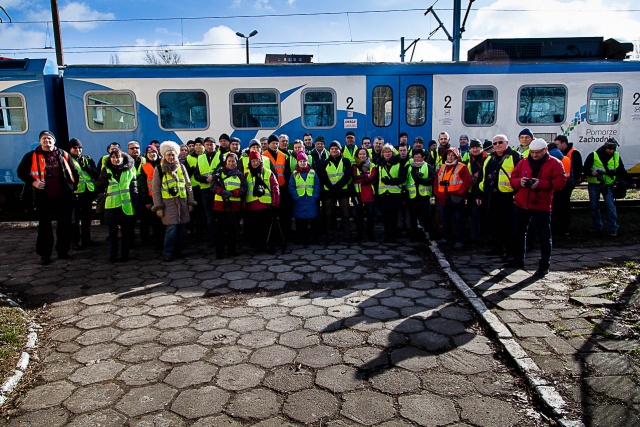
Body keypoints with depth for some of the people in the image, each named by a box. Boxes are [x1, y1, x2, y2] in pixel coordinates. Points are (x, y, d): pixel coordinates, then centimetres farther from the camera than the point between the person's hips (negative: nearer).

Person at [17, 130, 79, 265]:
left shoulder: (64, 155, 8)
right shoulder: (32, 156, 3)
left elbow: (74, 172, 15)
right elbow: (21, 172, 6)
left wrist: (73, 186, 5)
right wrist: (33, 182, -8)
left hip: (64, 197, 2)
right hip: (43, 197, -1)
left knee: (64, 225, 7)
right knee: (45, 226, 4)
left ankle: (63, 251, 20)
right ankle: (44, 254, 11)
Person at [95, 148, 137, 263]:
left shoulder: (130, 170, 6)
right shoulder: (106, 170, 6)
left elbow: (134, 188, 7)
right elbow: (98, 187, 3)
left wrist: (136, 203, 0)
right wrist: (105, 179, -16)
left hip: (126, 206, 0)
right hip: (111, 206, 0)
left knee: (126, 232, 6)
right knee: (112, 233, 5)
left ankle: (125, 255, 16)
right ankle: (112, 256, 14)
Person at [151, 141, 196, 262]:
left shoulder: (182, 167, 12)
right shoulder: (159, 169, 3)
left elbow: (188, 185, 14)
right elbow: (155, 189, 1)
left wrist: (190, 202, 9)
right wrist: (158, 207, -5)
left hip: (182, 202, 4)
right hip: (168, 203, -3)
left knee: (180, 228, 6)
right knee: (171, 228, -11)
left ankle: (176, 250, 20)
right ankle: (167, 253, -1)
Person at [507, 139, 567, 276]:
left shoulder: (554, 163, -2)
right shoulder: (523, 163, 9)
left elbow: (561, 181, -11)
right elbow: (512, 179, 10)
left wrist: (541, 183, -22)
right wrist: (520, 181, -13)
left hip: (542, 205, -4)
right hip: (521, 204, 4)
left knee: (544, 236, -1)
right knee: (519, 233, 13)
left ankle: (544, 266, 10)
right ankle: (518, 260, 28)